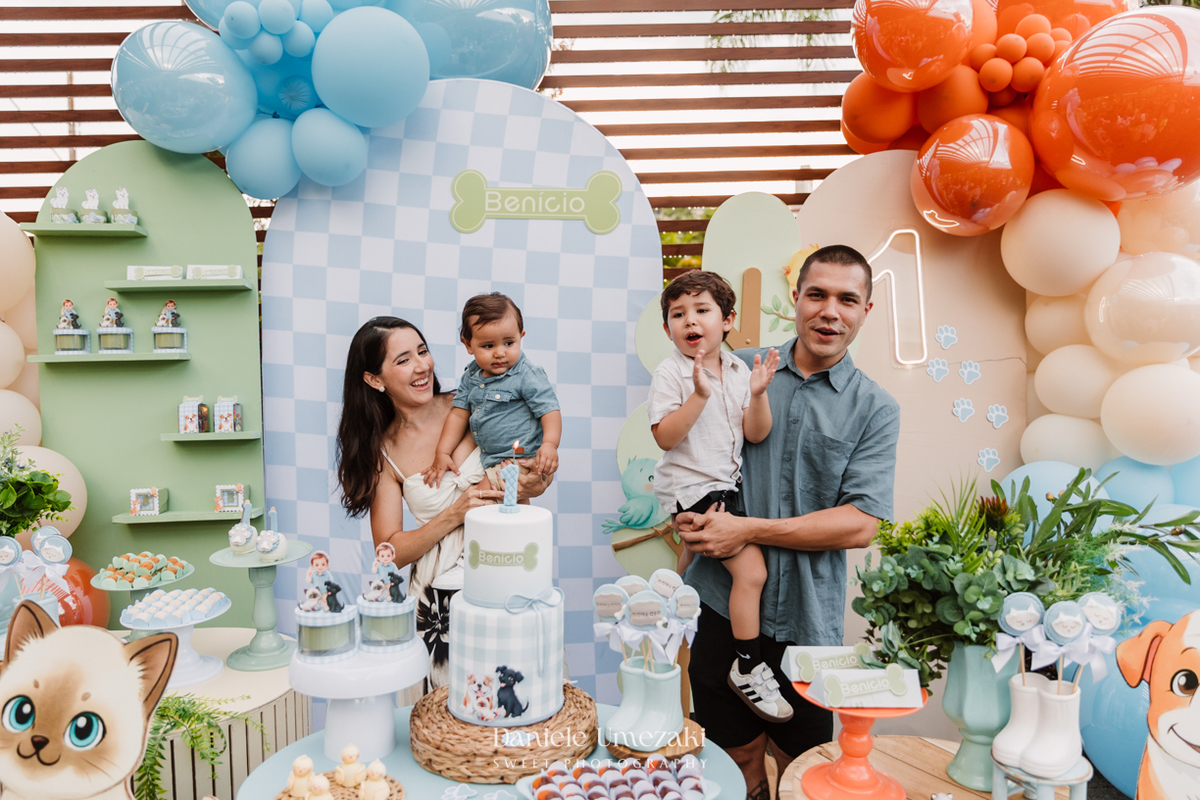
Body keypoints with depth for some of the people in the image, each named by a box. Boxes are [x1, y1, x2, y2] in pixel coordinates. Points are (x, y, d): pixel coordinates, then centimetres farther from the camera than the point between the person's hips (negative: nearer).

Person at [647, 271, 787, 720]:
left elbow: (757, 435, 1)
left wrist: (757, 394, -16)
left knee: (697, 552, 30)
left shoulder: (738, 371, 4)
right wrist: (700, 394, -29)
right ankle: (748, 669, 1)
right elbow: (664, 437, -22)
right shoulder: (670, 373, -14)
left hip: (726, 482, 8)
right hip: (692, 487, -8)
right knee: (751, 570, -15)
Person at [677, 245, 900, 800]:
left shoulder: (875, 410, -1)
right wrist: (688, 516, -7)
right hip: (722, 602, 1)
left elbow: (860, 524, -9)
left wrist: (749, 530, -15)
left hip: (807, 619, -1)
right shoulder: (739, 369, 3)